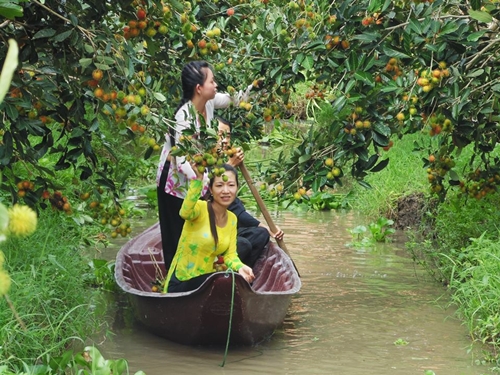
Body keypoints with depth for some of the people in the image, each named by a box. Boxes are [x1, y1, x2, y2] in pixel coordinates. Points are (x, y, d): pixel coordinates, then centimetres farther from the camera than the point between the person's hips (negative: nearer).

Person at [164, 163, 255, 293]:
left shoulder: (232, 219, 7)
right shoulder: (200, 208, -13)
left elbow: (230, 254, 5)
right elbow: (185, 213, -36)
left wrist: (240, 267, -17)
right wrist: (199, 178, -47)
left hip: (206, 277, 6)